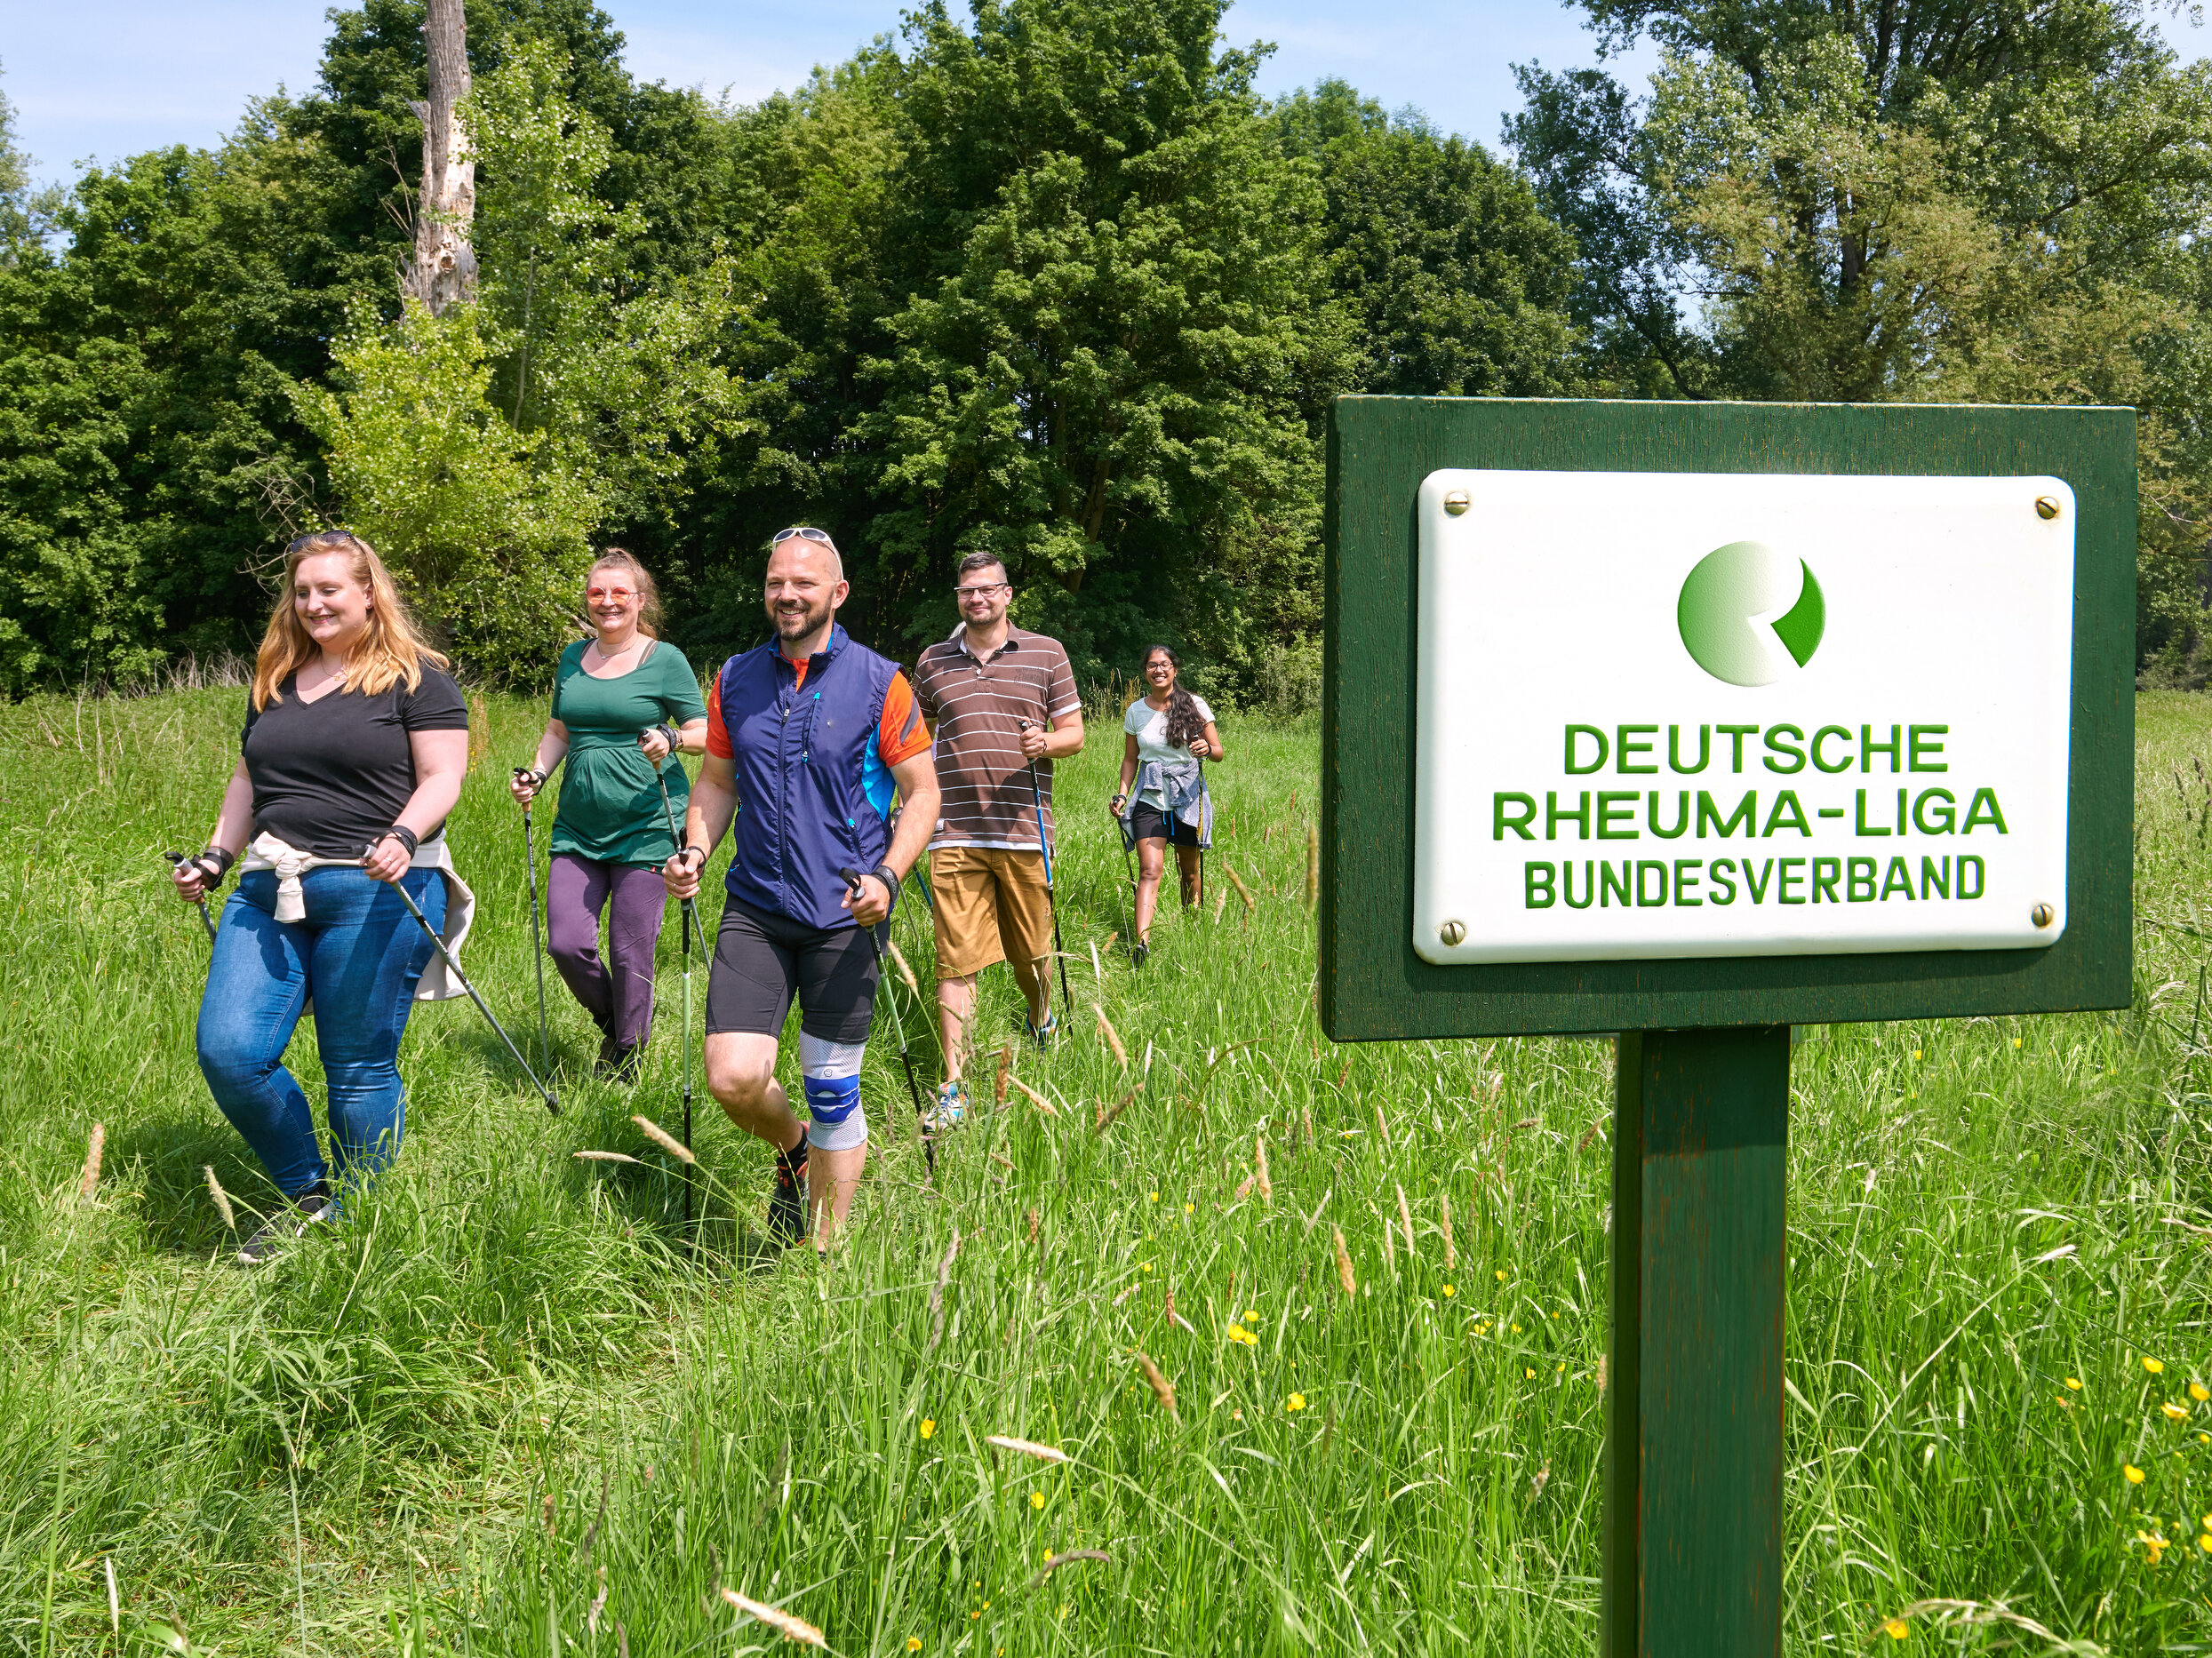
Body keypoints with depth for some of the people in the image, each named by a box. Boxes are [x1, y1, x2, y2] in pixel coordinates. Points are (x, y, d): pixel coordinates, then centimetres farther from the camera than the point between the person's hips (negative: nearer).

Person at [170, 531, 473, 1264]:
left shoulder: (415, 679, 1)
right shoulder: (275, 681, 19)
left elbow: (442, 777, -6)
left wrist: (403, 837, -23)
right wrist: (216, 856, 16)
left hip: (373, 894, -6)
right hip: (270, 890, 6)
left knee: (360, 1070, -2)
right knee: (229, 1052, -7)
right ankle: (307, 1195, 13)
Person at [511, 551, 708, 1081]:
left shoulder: (665, 660, -2)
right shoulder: (573, 658, 12)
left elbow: (706, 733, -1)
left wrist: (672, 739, -22)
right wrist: (536, 774, 6)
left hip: (646, 826, -5)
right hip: (578, 827, 5)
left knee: (630, 954, -1)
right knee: (566, 944, -3)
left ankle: (625, 1061, 18)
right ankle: (611, 1023, 26)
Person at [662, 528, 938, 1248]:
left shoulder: (878, 682, -2)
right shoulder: (736, 678, 8)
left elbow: (923, 792, 0)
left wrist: (887, 876, -15)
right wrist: (694, 850, -1)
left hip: (844, 916, -2)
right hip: (755, 909, 3)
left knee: (832, 1089, 3)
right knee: (733, 1077, -10)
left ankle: (827, 1254, 21)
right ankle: (794, 1148, 25)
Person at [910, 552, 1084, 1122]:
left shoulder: (1046, 653, 7)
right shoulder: (933, 661, 12)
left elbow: (1074, 733, 8)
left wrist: (1045, 743, -14)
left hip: (1025, 830, 0)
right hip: (955, 834, 0)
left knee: (1031, 951, 10)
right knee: (956, 961, -5)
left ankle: (1042, 1023, 43)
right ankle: (953, 1088, -2)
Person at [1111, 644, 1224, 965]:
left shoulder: (1194, 705, -1)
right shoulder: (1136, 711, 5)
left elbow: (1219, 753, 1)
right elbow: (1130, 758, 14)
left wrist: (1207, 749, -22)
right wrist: (1122, 795, 1)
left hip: (1188, 794, 0)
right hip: (1149, 797, 0)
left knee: (1190, 871, 8)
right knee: (1149, 870, -14)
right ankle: (1142, 942, -25)